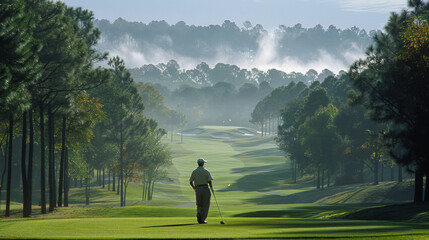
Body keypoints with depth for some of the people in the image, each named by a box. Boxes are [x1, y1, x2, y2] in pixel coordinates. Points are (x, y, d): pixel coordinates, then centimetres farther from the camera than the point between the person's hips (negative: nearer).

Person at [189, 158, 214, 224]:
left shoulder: (194, 172, 5)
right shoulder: (206, 171, -4)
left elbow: (191, 182, 8)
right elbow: (209, 181, -10)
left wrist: (194, 188, 23)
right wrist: (211, 188, 5)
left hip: (198, 189, 3)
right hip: (205, 188, -3)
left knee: (199, 205, 12)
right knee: (205, 205, 6)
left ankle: (199, 213, -18)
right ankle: (202, 219, 1)